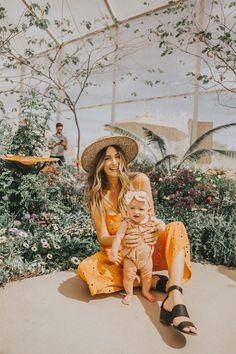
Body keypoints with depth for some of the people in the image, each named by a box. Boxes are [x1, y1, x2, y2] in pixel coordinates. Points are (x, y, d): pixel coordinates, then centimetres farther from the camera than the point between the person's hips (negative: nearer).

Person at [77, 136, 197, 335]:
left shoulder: (139, 181, -8)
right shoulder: (97, 196, -6)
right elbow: (102, 238, -10)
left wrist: (154, 232, -29)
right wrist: (121, 240, -34)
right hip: (118, 255, 1)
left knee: (176, 228, -26)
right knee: (85, 269, -28)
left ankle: (174, 300, -42)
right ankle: (155, 281, -18)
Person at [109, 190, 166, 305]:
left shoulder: (151, 220, -12)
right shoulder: (126, 223, -23)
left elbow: (160, 222, 6)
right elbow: (118, 237, -27)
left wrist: (161, 225, -17)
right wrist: (114, 251, -34)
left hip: (146, 256, 3)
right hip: (130, 257, -3)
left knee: (147, 275, 20)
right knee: (128, 276, 8)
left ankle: (146, 292, 46)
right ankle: (129, 294, 35)